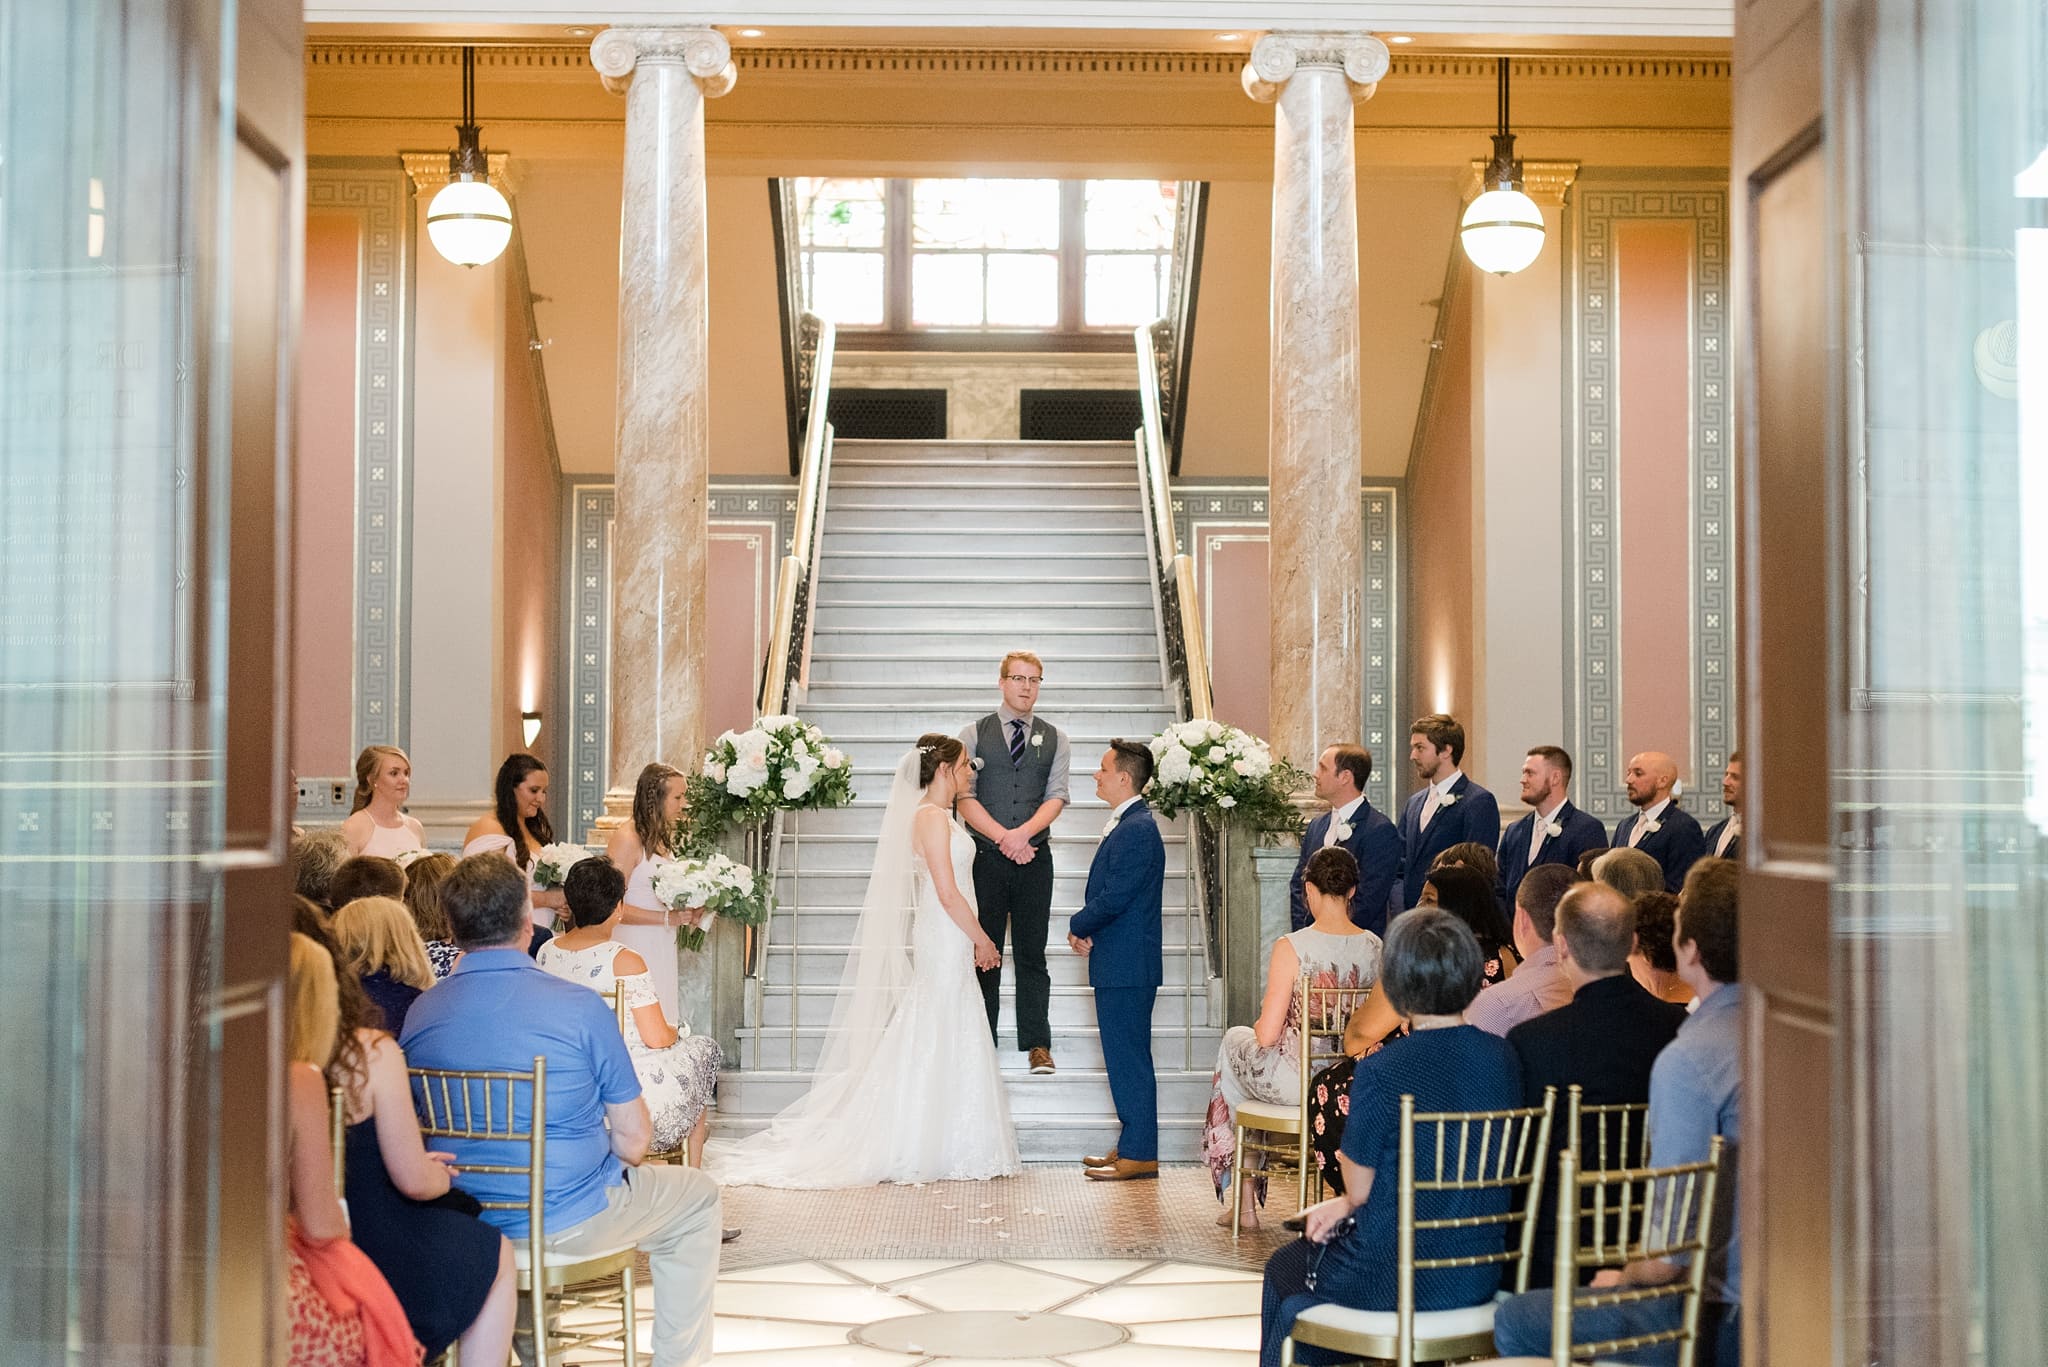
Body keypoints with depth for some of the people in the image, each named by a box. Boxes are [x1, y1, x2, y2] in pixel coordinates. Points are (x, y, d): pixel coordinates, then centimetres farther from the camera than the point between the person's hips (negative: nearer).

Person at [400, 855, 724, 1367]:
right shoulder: (581, 1008, -19)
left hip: (464, 1223, 5)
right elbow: (633, 1139, -13)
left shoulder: (420, 1013, -7)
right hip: (569, 1219, -5)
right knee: (699, 1196, 21)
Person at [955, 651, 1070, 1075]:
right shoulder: (974, 734, 5)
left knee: (1032, 954, 2)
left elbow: (1057, 796, 1)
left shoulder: (1054, 739, 10)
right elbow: (965, 797, -3)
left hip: (1034, 858, 1)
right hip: (985, 859, -1)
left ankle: (1037, 1046, 4)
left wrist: (1023, 833, -15)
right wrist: (1003, 837, -13)